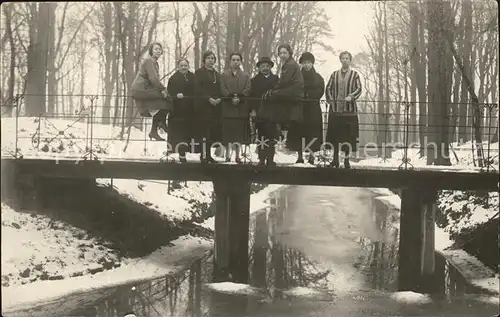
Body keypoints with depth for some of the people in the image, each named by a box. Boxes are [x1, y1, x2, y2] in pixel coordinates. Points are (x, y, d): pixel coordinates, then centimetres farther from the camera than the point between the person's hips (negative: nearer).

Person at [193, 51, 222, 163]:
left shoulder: (217, 74, 21)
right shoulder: (199, 72, 1)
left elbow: (219, 90, 19)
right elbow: (198, 89, -9)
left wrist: (219, 99, -2)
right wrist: (209, 99, -16)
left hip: (215, 106, 6)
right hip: (203, 106, -6)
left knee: (213, 132, 2)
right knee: (204, 132, -9)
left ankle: (208, 155, 8)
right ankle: (203, 155, -7)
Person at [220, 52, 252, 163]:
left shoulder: (246, 76, 12)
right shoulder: (224, 75, 10)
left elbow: (247, 89, 0)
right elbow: (223, 89, -1)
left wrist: (239, 98, -15)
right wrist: (231, 98, -16)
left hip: (241, 107, 1)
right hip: (228, 107, -1)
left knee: (239, 132, 0)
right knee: (228, 131, -3)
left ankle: (237, 155, 5)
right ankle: (228, 154, 2)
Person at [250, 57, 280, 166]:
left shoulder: (276, 79, 13)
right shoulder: (255, 80, 10)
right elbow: (252, 96, 3)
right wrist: (253, 109, -8)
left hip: (272, 113, 1)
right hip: (260, 113, -1)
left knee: (271, 137, -3)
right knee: (261, 137, -1)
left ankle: (270, 159, 2)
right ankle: (262, 159, 4)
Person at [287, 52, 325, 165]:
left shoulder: (318, 78, 8)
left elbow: (320, 91, -1)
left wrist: (307, 94, -10)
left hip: (313, 109, -1)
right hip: (300, 108, 1)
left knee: (313, 132, -5)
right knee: (299, 132, -4)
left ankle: (311, 156, -1)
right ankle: (300, 156, 0)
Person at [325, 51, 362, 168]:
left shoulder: (354, 74, 7)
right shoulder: (335, 74, 15)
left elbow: (359, 89, -1)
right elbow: (328, 88, 14)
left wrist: (351, 97, -18)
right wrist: (330, 100, -1)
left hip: (349, 109, -2)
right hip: (335, 109, 2)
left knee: (348, 135, -3)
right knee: (335, 135, 2)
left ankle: (346, 159, 5)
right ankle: (335, 159, 11)